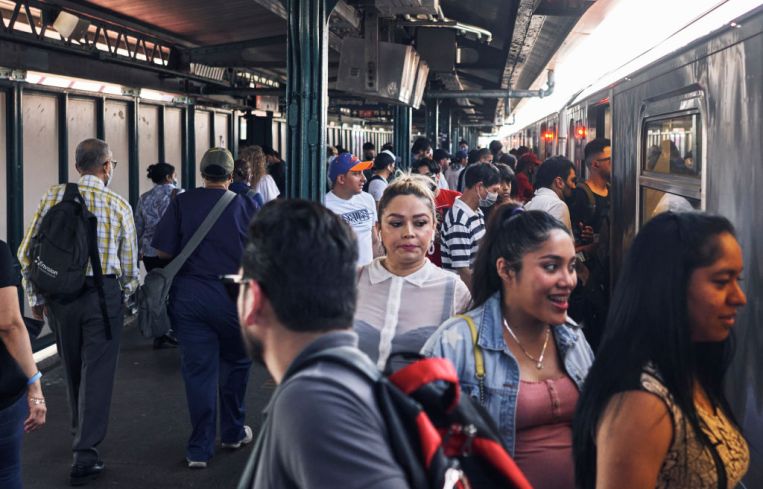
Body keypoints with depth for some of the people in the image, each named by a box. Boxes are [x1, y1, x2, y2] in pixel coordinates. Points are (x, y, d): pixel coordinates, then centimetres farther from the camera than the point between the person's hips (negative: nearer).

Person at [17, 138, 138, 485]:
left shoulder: (55, 196, 1)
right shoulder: (119, 205, -1)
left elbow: (27, 251, -1)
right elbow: (129, 264, 3)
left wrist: (35, 297, 8)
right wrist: (122, 300, 19)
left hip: (59, 295, 3)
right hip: (103, 293, -3)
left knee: (73, 370, 19)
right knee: (97, 373, 1)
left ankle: (81, 434, 38)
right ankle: (85, 456, -3)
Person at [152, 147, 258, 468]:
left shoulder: (182, 203, -3)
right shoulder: (246, 205, -2)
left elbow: (163, 252, -5)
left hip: (188, 294, 0)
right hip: (232, 295, 0)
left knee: (198, 369, 5)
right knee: (234, 362, 20)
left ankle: (200, 448, 6)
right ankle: (233, 432, 31)